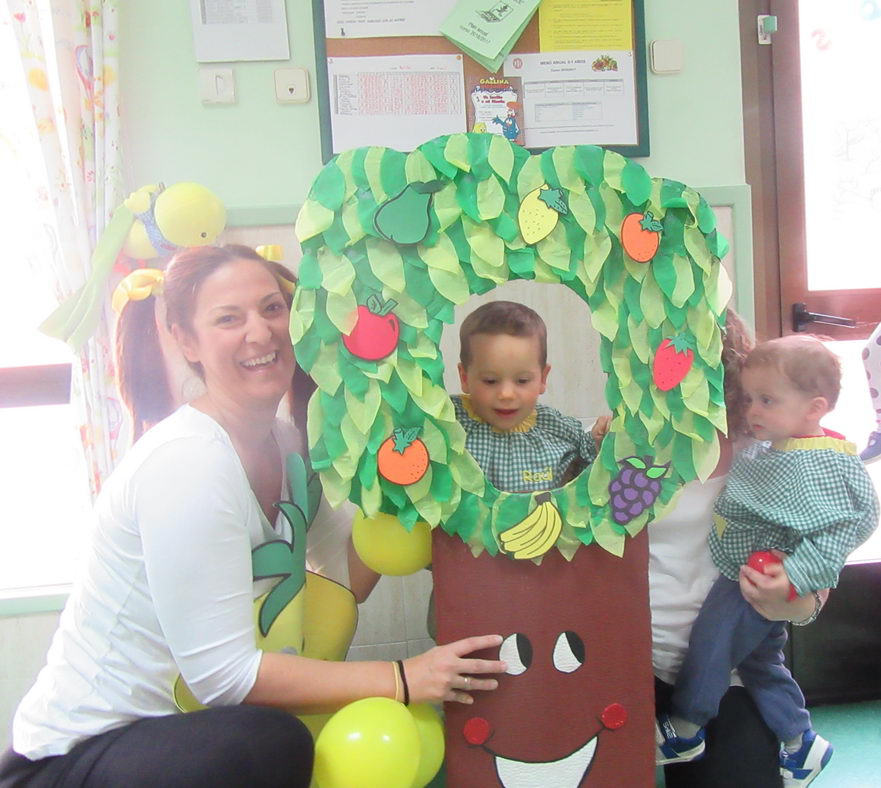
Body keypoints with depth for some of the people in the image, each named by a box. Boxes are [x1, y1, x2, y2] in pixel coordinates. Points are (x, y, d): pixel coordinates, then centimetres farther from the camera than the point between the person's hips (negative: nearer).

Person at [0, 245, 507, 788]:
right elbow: (221, 672, -24)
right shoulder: (186, 461, -24)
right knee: (273, 742, -32)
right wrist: (403, 678, -22)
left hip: (175, 722, 7)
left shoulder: (282, 442, 0)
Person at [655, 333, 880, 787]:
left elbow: (835, 532, -31)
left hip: (758, 590, -10)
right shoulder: (767, 448, 1)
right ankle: (801, 743, 39)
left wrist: (793, 578, -35)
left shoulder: (817, 467, -27)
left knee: (708, 645, 2)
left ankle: (685, 732, 22)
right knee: (760, 662, 23)